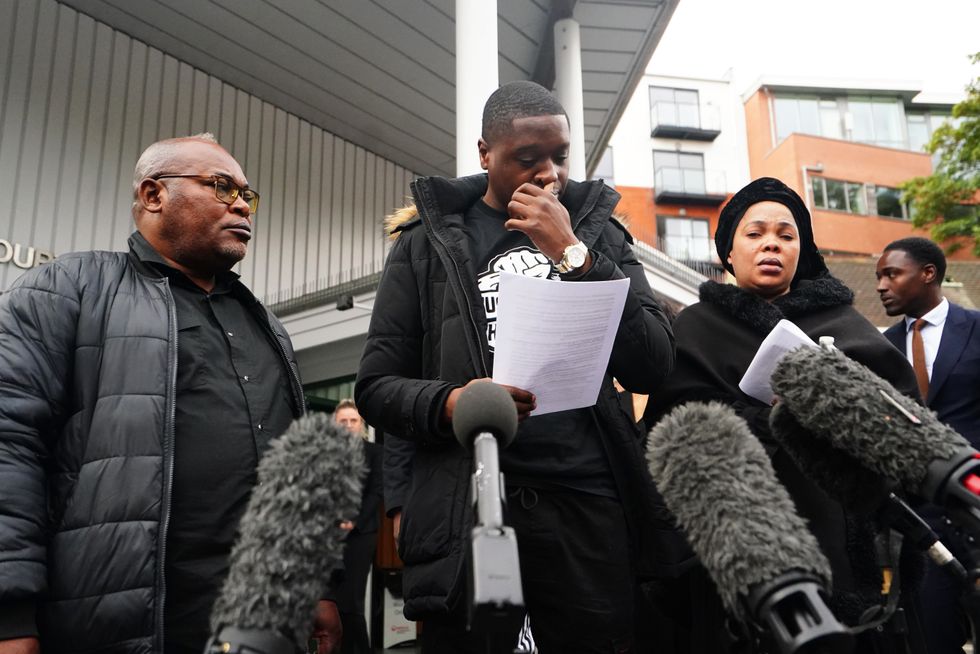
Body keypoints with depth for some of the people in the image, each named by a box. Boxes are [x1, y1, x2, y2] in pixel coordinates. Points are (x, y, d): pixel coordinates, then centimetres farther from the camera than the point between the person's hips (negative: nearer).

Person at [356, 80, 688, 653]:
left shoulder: (599, 233, 11)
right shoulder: (429, 242, 7)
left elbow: (654, 368, -1)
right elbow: (378, 385, 5)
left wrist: (574, 254, -8)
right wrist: (448, 404, -17)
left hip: (590, 507, 2)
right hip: (466, 510, -1)